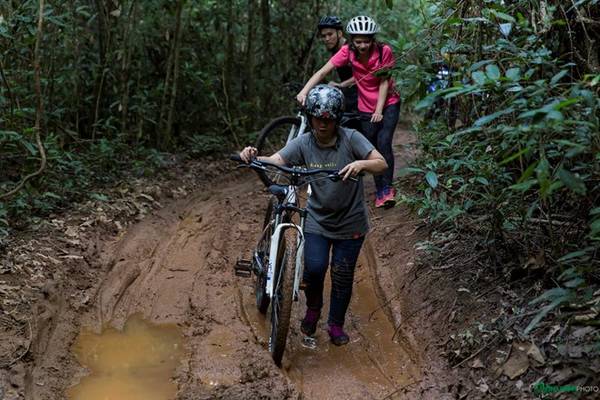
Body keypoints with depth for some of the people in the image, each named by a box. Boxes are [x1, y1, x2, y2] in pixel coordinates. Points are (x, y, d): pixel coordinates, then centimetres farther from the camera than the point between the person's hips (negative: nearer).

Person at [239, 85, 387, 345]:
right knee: (314, 268, -16)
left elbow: (382, 164, -20)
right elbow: (274, 161, -22)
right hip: (317, 220, 1)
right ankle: (313, 309, 16)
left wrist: (360, 164, -41)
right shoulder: (303, 144, -9)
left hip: (350, 223, -1)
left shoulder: (351, 139, -13)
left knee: (342, 277, 6)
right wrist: (252, 157, -43)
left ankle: (336, 324, 29)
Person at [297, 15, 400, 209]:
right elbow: (323, 71, -23)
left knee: (384, 143, -18)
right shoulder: (348, 51, -16)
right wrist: (304, 91, -35)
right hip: (366, 108, 2)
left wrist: (379, 110, -17)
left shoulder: (384, 51, -18)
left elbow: (384, 81, -13)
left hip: (388, 104, -2)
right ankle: (379, 192, 19)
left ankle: (387, 189, -6)